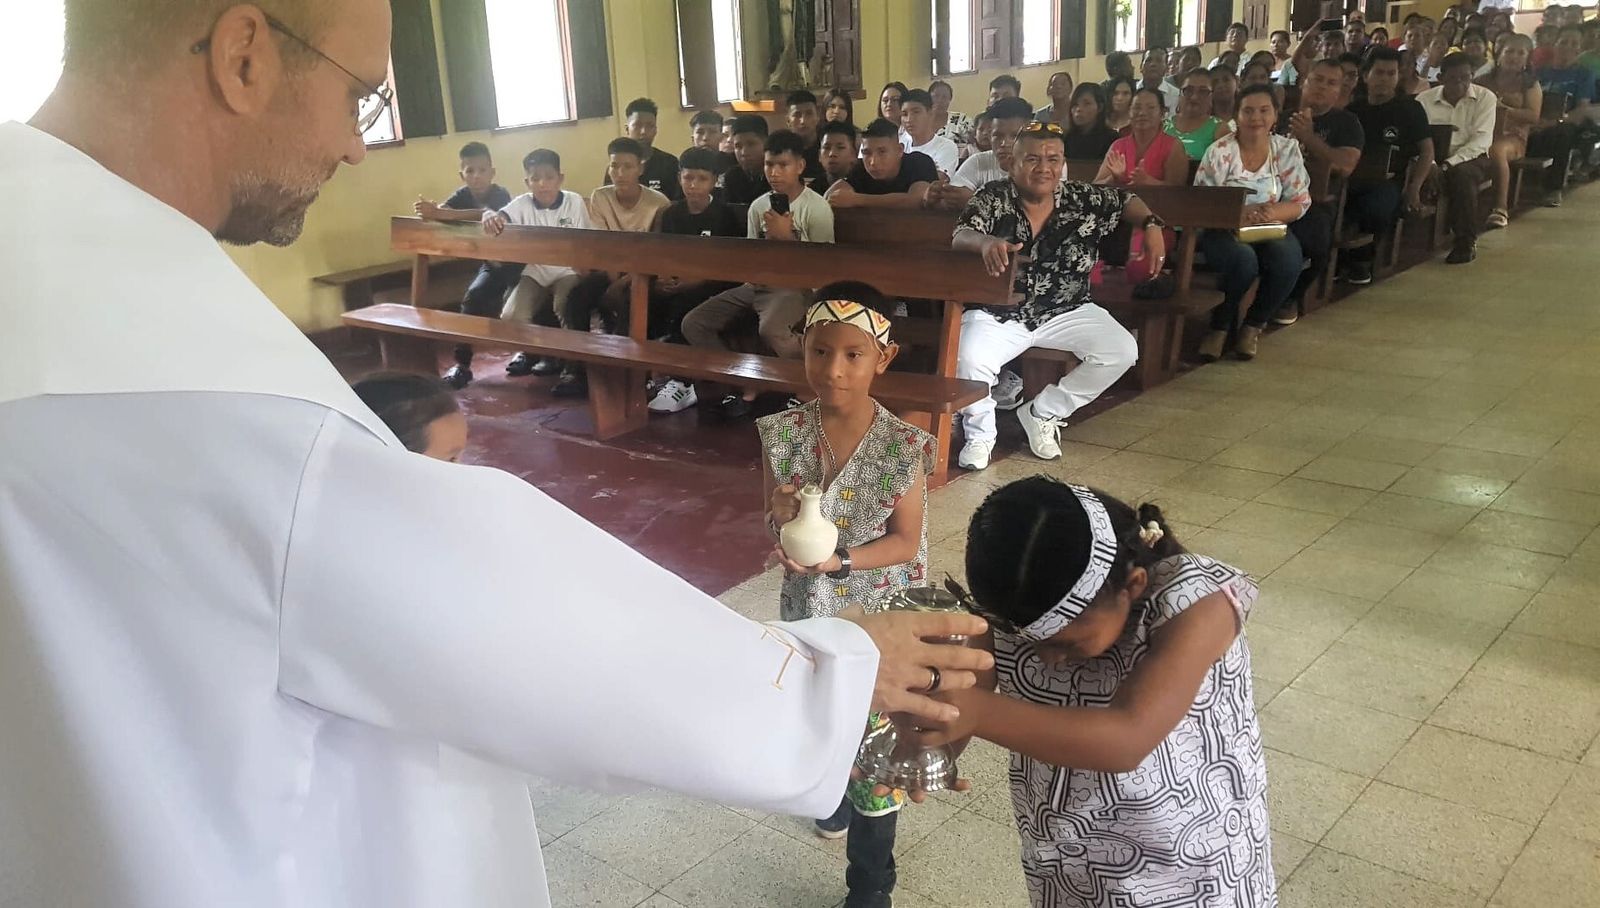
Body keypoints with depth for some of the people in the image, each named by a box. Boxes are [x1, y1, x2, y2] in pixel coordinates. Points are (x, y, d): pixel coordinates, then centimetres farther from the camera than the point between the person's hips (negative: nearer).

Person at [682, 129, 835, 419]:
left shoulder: (817, 209, -7)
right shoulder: (758, 205, 9)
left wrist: (786, 236, -13)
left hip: (795, 286, -6)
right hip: (758, 284, 7)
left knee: (771, 331, -39)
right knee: (693, 324, -8)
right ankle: (747, 385, -2)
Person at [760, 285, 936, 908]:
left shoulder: (902, 447, -19)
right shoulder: (782, 434, -12)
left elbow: (905, 541, -13)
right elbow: (772, 530, -3)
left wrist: (839, 562, -27)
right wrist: (783, 521, -26)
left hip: (876, 618, -3)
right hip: (807, 612, 3)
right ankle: (833, 794, 59)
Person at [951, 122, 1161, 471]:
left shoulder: (1084, 200, -2)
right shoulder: (991, 199, -11)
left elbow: (1127, 199, 14)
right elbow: (959, 237, -25)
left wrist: (1151, 226, -5)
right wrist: (986, 241, -48)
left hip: (1066, 311, 4)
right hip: (999, 313, -3)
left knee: (1122, 352, -12)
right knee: (970, 360, -31)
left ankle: (1042, 413, 6)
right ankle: (980, 434, 2)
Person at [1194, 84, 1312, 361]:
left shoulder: (1288, 149, 3)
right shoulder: (1219, 152, -6)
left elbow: (1300, 202, 1)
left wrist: (1270, 212, -22)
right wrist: (1239, 214, -28)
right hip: (1223, 231, -3)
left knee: (1288, 260, -30)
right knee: (1244, 260, -35)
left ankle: (1254, 324, -4)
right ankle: (1220, 325, -8)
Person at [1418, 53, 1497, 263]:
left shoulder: (1485, 97, -1)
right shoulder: (1425, 99, 2)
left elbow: (1482, 139, -11)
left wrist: (1449, 164, -25)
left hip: (1471, 158, -2)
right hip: (1434, 158, 2)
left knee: (1460, 173, -35)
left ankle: (1467, 240, -19)